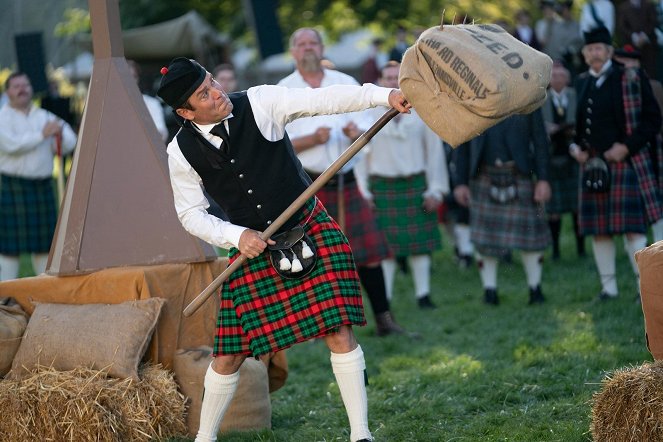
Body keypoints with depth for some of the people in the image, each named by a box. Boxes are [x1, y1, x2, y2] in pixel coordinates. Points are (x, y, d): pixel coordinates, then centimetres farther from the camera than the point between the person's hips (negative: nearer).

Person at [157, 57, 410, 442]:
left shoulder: (259, 103, -14)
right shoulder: (182, 152, -8)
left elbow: (323, 99, -24)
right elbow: (191, 213, 2)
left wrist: (384, 95, -35)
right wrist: (236, 237, -14)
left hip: (311, 231, -1)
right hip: (253, 248, 1)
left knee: (339, 333, -10)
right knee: (229, 355, 3)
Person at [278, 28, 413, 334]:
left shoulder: (346, 84, 10)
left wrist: (356, 133, -15)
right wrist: (312, 139, -20)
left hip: (345, 182, 3)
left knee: (369, 251, 2)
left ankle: (384, 320, 9)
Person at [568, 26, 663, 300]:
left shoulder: (631, 80, -5)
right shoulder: (581, 84, 11)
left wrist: (627, 147, -14)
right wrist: (575, 147, 4)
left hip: (626, 162, -5)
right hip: (592, 165, 5)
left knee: (632, 226, -8)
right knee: (598, 229, 6)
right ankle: (608, 286, 15)